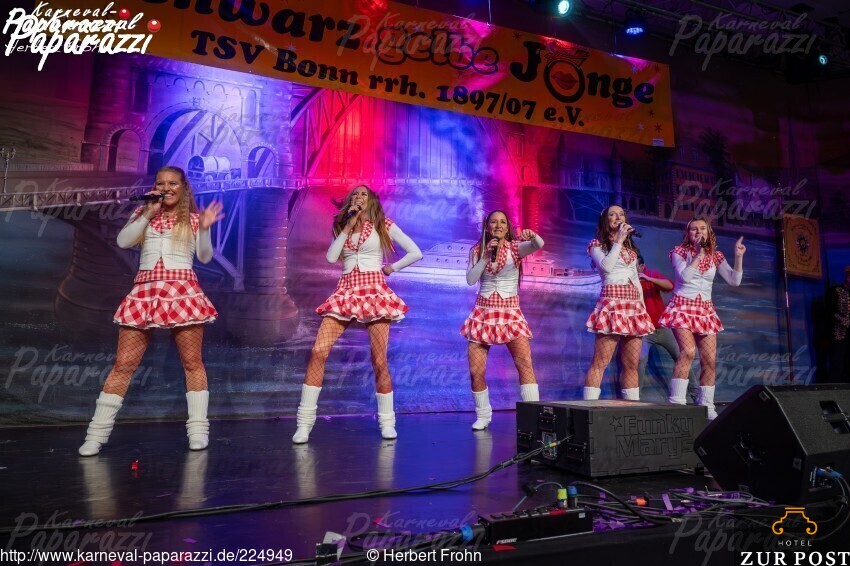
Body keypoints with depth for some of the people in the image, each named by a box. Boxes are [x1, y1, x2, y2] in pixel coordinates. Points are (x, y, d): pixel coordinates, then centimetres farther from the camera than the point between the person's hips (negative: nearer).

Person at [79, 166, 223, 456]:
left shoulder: (192, 219, 11)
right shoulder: (143, 214, 17)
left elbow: (205, 257, 2)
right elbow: (123, 241, 1)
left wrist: (205, 229, -12)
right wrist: (148, 213, -3)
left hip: (183, 291, -2)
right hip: (144, 292, 2)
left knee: (192, 362, -1)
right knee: (123, 363, 0)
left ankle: (198, 430, 6)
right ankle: (96, 434, 7)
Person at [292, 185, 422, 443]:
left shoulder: (383, 225, 6)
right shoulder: (341, 226, 16)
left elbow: (415, 253, 2)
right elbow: (331, 258, -1)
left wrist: (391, 268, 5)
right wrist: (348, 226, -3)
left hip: (374, 292, -3)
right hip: (346, 293, 3)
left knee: (379, 362, -4)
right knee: (318, 352, -12)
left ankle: (387, 422, 14)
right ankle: (304, 423, -7)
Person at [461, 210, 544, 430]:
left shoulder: (515, 247, 1)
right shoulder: (477, 250, 7)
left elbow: (538, 245, -19)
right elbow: (470, 280, -4)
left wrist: (532, 235, -41)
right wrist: (485, 256, -12)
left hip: (510, 312, -1)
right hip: (483, 312, 2)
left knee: (525, 363, -17)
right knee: (476, 371, -2)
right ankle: (483, 415, 18)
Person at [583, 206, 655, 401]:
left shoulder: (630, 247, 23)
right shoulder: (597, 244, 6)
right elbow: (606, 266, -14)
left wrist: (642, 307, 17)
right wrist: (619, 240, -7)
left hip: (634, 307, 6)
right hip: (612, 304, -6)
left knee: (632, 364, 6)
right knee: (600, 362, -11)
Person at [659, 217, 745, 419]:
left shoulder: (715, 256, 10)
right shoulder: (679, 251, 0)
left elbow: (734, 281, 4)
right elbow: (684, 276, -16)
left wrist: (738, 257, -5)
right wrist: (699, 253, -16)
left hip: (705, 310, 5)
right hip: (682, 307, -5)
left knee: (710, 360, 1)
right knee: (688, 351, -26)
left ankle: (706, 406, 12)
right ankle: (676, 402, -22)